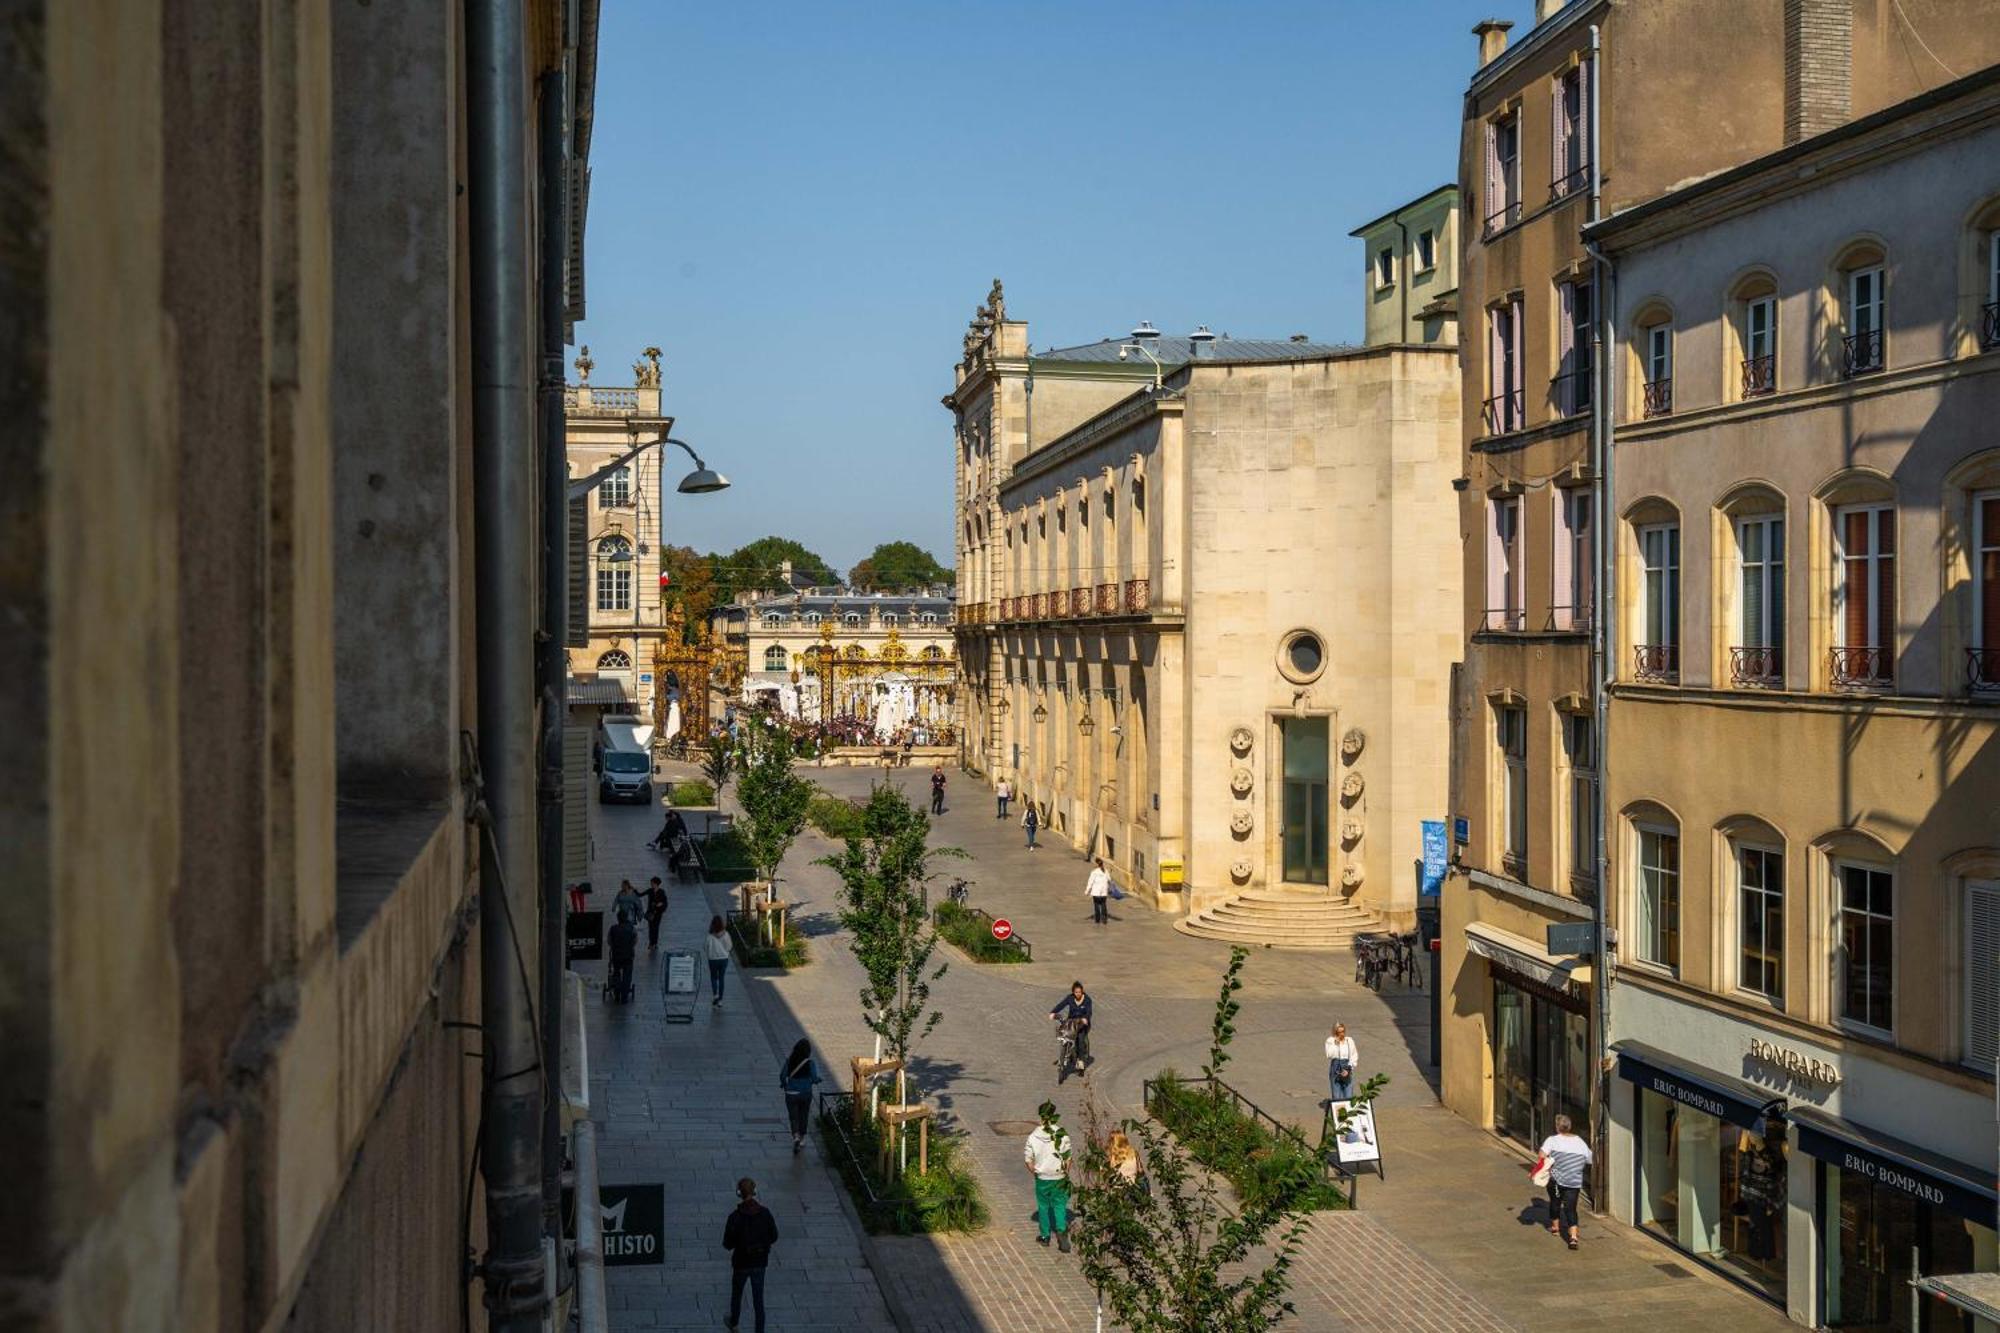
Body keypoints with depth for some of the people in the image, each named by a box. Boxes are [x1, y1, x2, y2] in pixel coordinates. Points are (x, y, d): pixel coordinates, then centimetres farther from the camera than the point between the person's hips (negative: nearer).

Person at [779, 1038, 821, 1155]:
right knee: (803, 1116, 19)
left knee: (794, 1117, 6)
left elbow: (782, 1076, -5)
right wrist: (818, 1079, 11)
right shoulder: (809, 1063, -15)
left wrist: (784, 1084, 16)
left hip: (791, 1094, 0)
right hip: (806, 1093, 0)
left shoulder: (789, 1061, -11)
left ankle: (796, 1137, -18)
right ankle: (801, 1139, 30)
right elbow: (815, 1079, -13)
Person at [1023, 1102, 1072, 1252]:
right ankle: (1061, 1230, -8)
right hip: (1059, 1178, 0)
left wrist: (1034, 1172, 10)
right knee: (1060, 1205, 12)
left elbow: (1028, 1159, -7)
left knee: (1043, 1206, 16)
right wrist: (1066, 1173, 8)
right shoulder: (1062, 1135, -14)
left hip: (1042, 1178, 0)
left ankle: (1044, 1236, 25)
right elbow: (1067, 1158, -7)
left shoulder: (1033, 1137, -13)